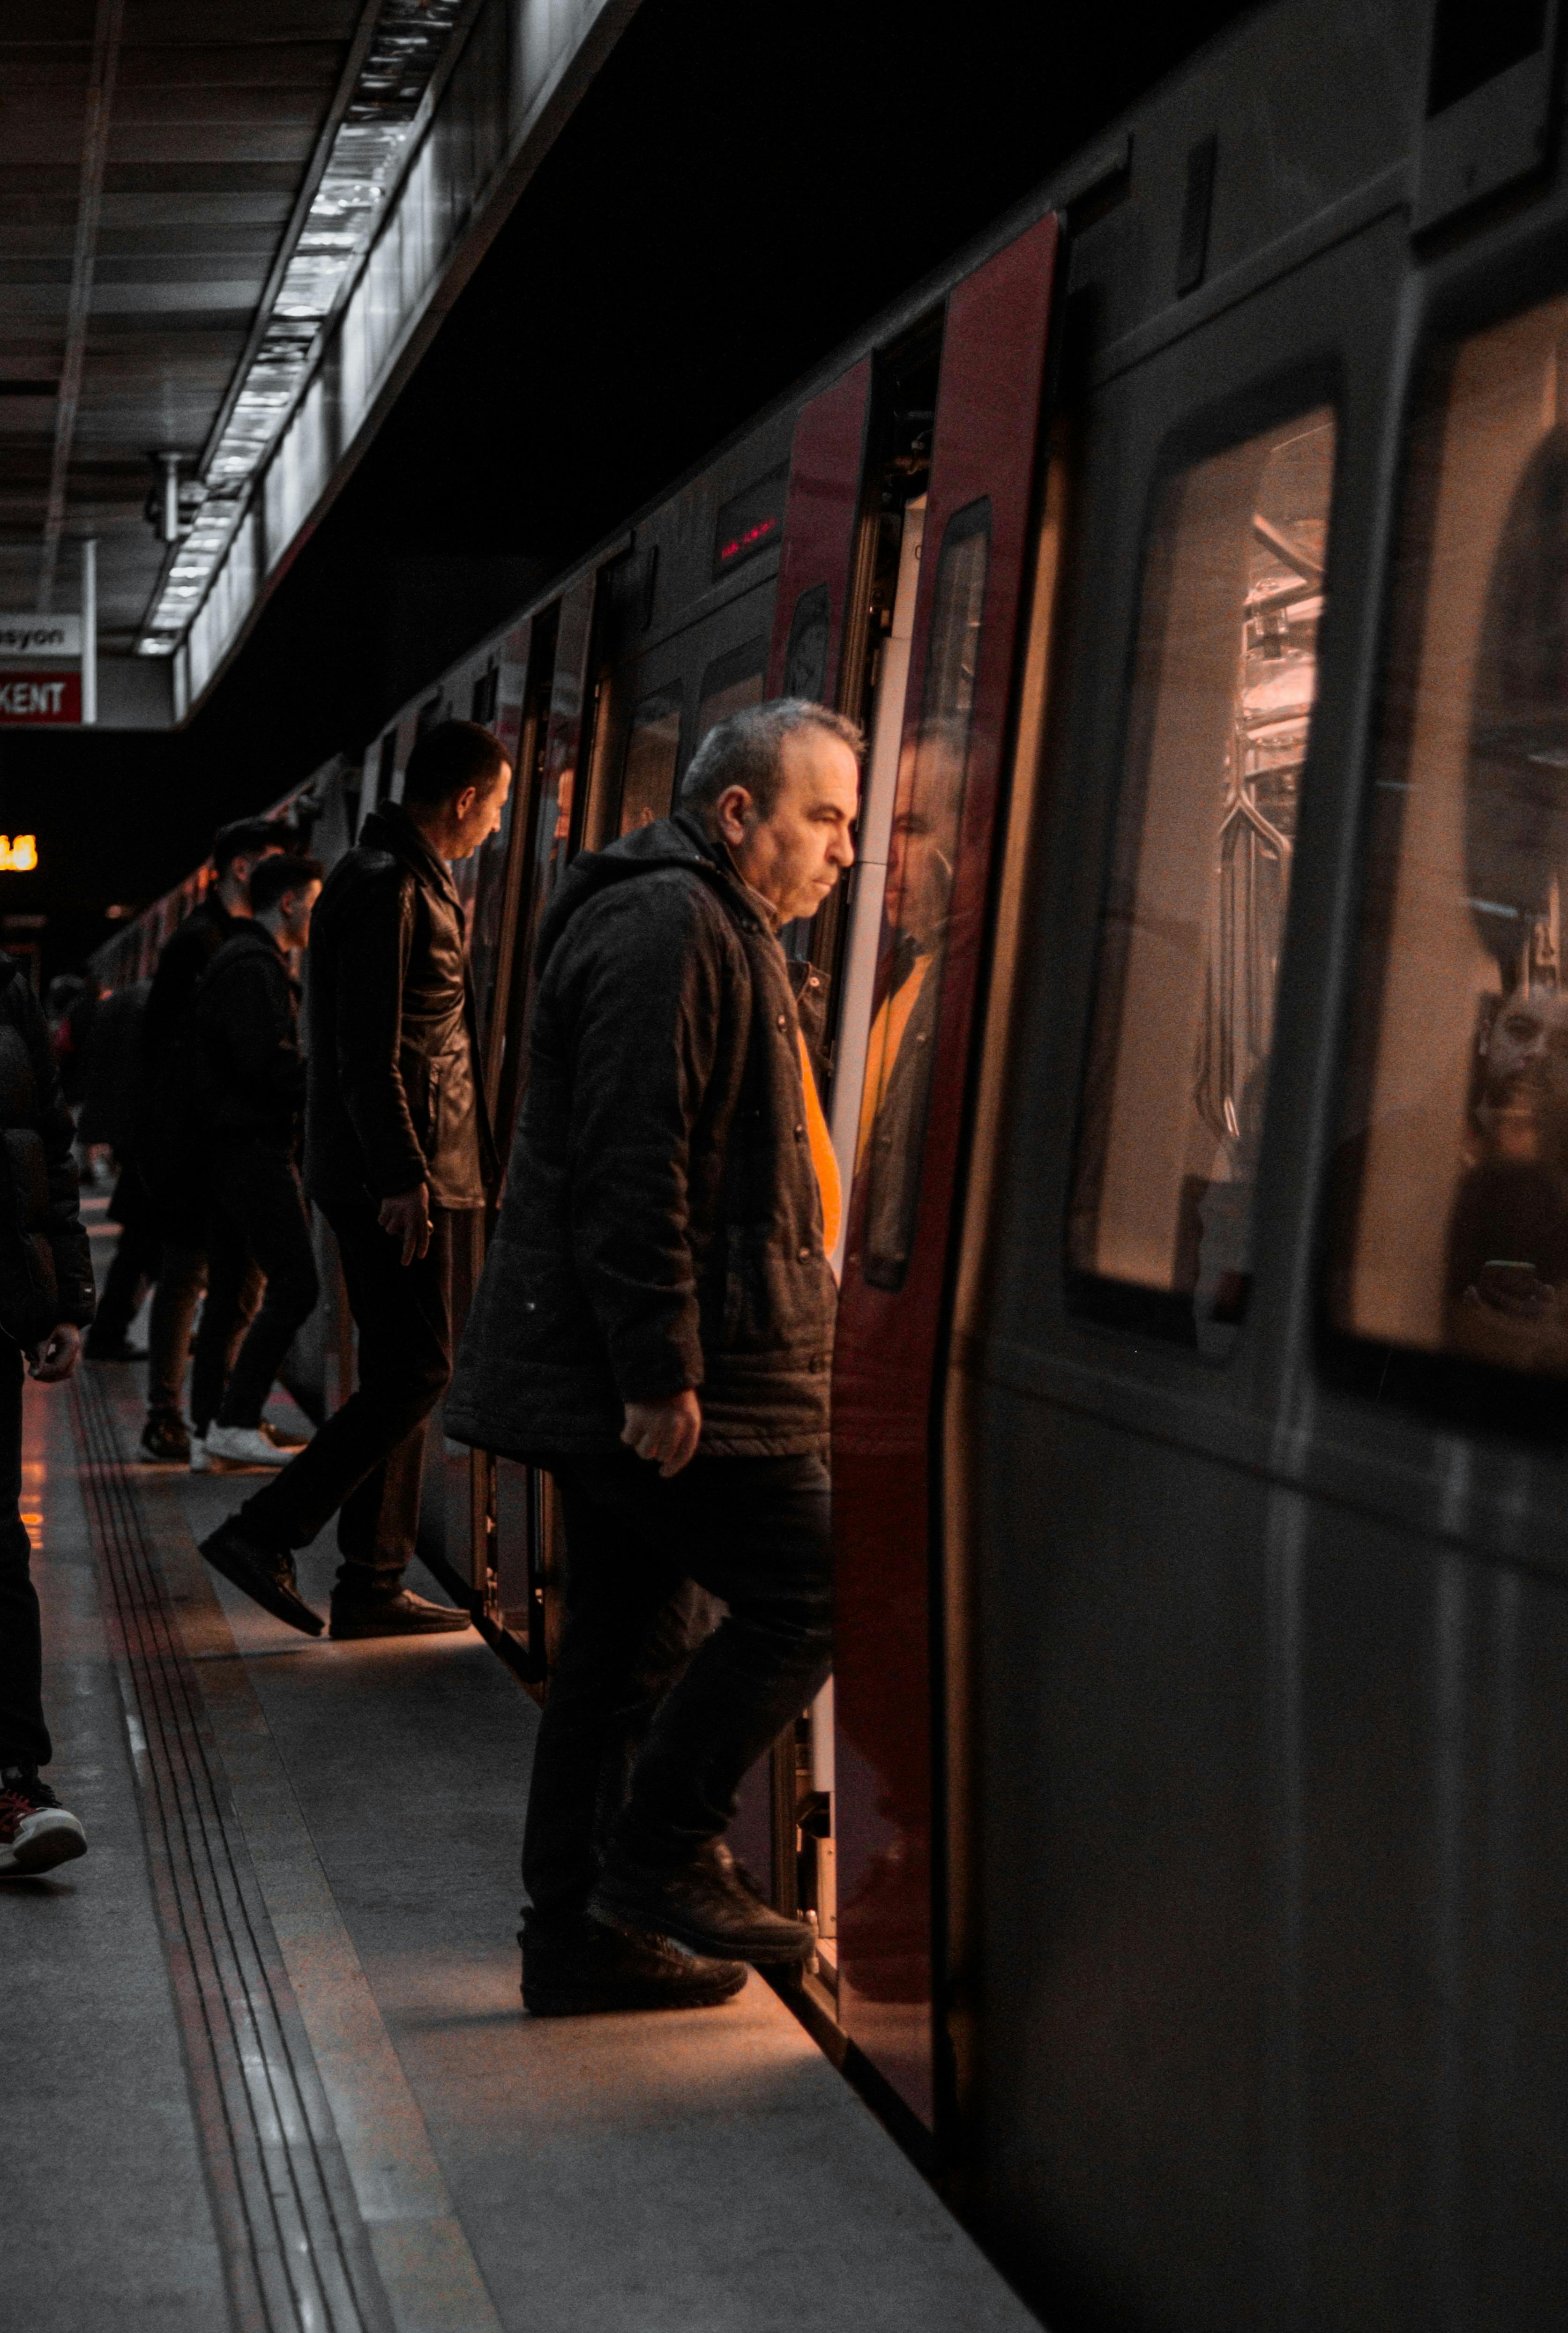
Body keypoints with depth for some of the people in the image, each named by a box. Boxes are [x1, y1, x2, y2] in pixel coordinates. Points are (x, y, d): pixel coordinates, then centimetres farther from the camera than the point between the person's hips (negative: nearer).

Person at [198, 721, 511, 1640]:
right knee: (417, 1372, -9)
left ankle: (374, 1587, 14)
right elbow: (369, 1053, -20)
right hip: (395, 1171, -10)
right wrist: (402, 1177, -22)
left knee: (400, 1373, 10)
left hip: (399, 1169, 10)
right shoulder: (388, 889, -14)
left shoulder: (414, 882, 18)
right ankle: (266, 1532, -6)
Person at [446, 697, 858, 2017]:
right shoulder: (668, 927, -13)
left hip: (614, 1383, 11)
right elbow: (632, 1167, -22)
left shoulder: (720, 931, 23)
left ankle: (579, 1933, 17)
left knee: (617, 1644, 12)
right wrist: (661, 1374, -24)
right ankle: (665, 1856, 0)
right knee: (804, 1596, -7)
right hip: (656, 1379, -11)